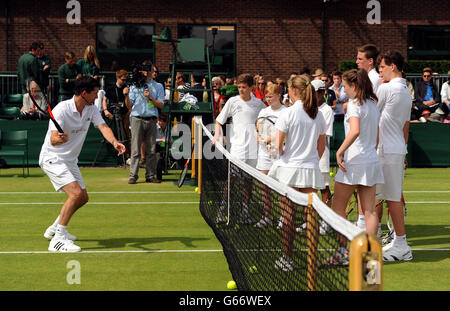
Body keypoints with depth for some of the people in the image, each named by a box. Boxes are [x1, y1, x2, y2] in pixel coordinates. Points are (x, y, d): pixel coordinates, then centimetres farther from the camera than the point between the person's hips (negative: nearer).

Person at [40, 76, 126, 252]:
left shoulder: (91, 109, 1)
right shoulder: (62, 109, -22)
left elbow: (103, 127, -12)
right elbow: (53, 140, -29)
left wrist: (114, 142, -32)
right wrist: (61, 139, -53)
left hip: (70, 160, 9)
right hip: (52, 158, -9)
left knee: (82, 198, 13)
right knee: (76, 193, -24)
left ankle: (54, 229, 32)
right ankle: (58, 240, -23)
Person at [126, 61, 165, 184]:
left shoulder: (158, 86, 15)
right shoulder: (134, 85, 13)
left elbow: (161, 105, 5)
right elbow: (129, 105, 8)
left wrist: (150, 98, -9)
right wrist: (126, 95, -10)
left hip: (151, 120, 1)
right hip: (137, 119, -1)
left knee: (151, 150, 2)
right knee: (135, 149, -6)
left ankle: (150, 175, 8)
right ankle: (133, 175, -4)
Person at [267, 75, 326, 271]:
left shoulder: (288, 113, -8)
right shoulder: (318, 114, 6)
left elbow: (278, 144, -11)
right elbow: (321, 146, 12)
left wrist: (284, 155, 8)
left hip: (289, 168, -4)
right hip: (311, 170, 4)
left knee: (288, 216, 2)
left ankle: (287, 259, 7)